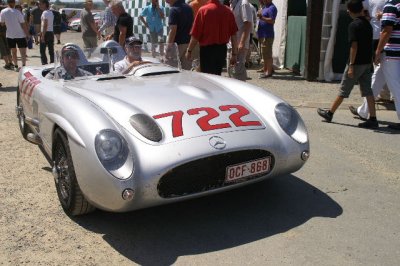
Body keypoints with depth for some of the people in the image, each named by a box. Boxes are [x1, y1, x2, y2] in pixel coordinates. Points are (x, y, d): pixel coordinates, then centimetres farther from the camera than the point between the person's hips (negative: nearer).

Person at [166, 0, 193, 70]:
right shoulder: (189, 7, 10)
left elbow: (173, 31, -21)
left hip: (177, 43, -7)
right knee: (187, 69, 9)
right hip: (188, 42, 8)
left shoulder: (174, 10, -14)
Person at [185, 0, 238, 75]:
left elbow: (195, 35, -11)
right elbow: (233, 35, 0)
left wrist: (189, 50, 1)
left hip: (207, 49, -4)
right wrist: (234, 54, 6)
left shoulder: (203, 10, -11)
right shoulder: (228, 11, 1)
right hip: (222, 49, 5)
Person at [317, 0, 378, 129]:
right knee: (367, 91, 6)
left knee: (344, 90, 3)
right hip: (367, 62, 7)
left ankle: (329, 113, 15)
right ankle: (373, 119, 5)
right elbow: (369, 44, 14)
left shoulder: (353, 25, -13)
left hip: (357, 63, -7)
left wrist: (351, 65, -19)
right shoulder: (368, 24, 11)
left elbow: (354, 46, -19)